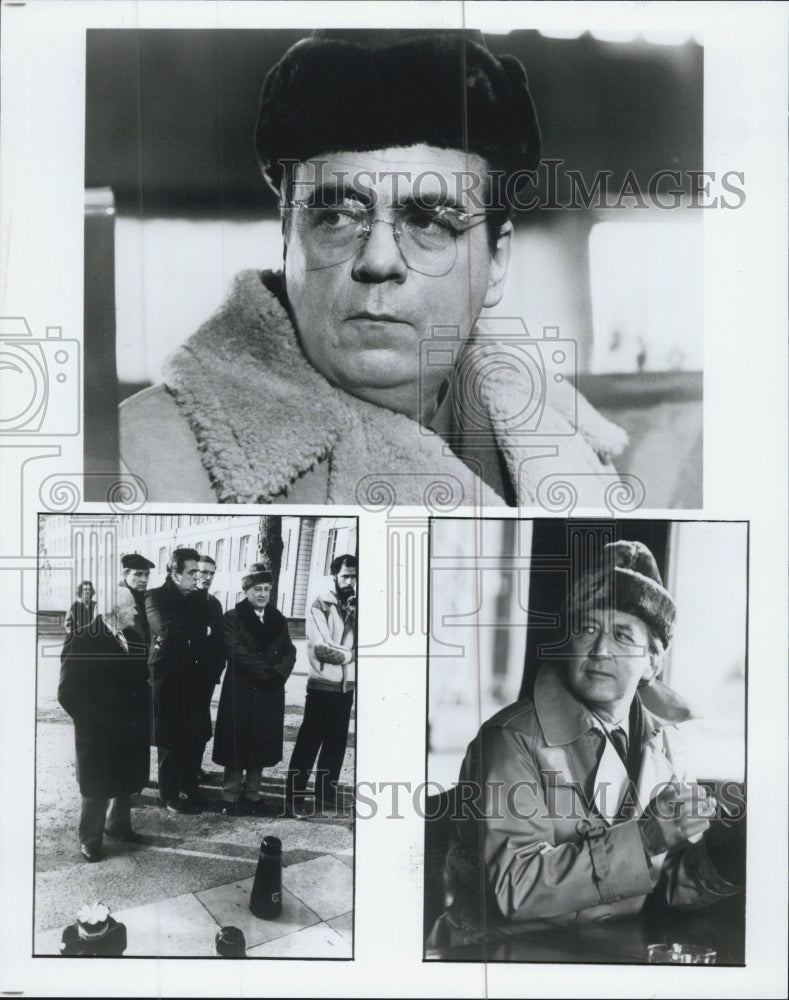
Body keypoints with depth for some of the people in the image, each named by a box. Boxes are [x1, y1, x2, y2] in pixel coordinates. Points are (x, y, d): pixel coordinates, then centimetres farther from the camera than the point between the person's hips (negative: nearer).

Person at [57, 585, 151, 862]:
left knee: (126, 782, 18)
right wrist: (94, 722, -17)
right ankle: (90, 839, 24)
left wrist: (142, 716, 2)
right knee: (97, 787, 7)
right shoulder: (83, 641, -14)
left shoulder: (133, 639, 5)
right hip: (98, 734, -6)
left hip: (131, 732, 6)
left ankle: (118, 826, 39)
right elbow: (68, 691, -15)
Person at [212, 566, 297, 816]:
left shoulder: (279, 620, 12)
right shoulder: (233, 618, -2)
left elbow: (289, 653, 5)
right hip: (240, 691, -4)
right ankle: (230, 797, 11)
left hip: (270, 693, 4)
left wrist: (277, 674, -15)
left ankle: (252, 794, 20)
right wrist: (266, 671, -19)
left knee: (261, 746, 9)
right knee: (237, 746, 1)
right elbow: (236, 652, -14)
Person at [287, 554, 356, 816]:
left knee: (336, 744, 10)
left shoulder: (355, 606, 9)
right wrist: (349, 654, -5)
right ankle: (295, 797, 5)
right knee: (308, 743, -1)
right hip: (323, 685, -5)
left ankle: (325, 793, 20)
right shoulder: (320, 605, -6)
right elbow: (320, 647, -14)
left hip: (346, 686, 5)